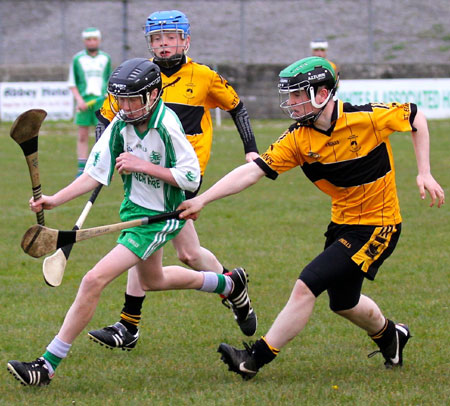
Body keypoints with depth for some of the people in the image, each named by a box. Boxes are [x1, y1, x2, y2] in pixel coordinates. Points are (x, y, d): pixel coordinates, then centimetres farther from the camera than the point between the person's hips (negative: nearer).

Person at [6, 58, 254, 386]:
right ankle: (228, 284, 54)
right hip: (135, 209, 9)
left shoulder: (167, 126, -25)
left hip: (160, 218, -9)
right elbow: (97, 173, -3)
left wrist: (143, 165, -27)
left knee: (94, 281, -18)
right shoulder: (121, 125, -5)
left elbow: (191, 178, -21)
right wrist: (55, 200, -14)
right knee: (153, 280, 32)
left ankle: (48, 365, -14)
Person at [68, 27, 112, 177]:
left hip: (101, 100, 0)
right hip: (84, 101, 0)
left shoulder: (106, 58, 10)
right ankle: (81, 169, 2)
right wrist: (79, 99, -6)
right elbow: (72, 83, 6)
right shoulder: (77, 59, 6)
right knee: (82, 137, -1)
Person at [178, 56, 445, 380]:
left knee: (307, 286, -15)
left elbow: (416, 117, -2)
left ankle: (256, 358, -8)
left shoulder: (368, 117, -19)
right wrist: (203, 199, -22)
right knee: (343, 303, 21)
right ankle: (390, 335, 51)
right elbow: (253, 171, -13)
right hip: (342, 225, 7)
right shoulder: (298, 139, -7)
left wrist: (424, 173, -7)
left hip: (376, 226, -7)